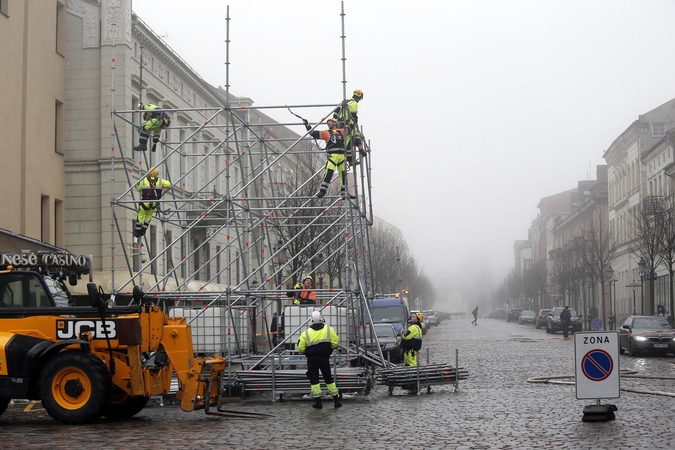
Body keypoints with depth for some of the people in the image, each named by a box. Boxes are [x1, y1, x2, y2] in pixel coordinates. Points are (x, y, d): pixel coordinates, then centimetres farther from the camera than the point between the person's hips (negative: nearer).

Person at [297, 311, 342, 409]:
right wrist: (329, 350, 15)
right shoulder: (329, 329, -2)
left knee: (314, 379, 7)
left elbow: (301, 348, -5)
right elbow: (335, 343, -4)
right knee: (328, 378, 10)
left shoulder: (306, 333, -4)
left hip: (311, 358, -1)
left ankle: (318, 402, 5)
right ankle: (336, 400, 12)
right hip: (324, 358, 1)